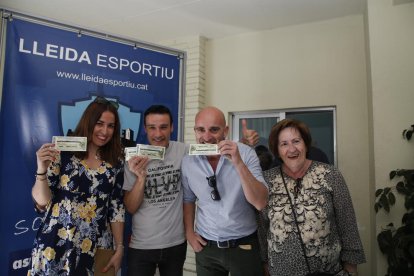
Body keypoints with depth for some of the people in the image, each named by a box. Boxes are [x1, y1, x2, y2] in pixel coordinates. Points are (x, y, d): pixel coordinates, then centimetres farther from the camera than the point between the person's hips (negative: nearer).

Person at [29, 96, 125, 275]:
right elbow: (41, 202, -7)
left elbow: (116, 208, 2)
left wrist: (119, 248, 0)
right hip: (56, 246, -2)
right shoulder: (63, 152, -9)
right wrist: (42, 170, -23)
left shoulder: (116, 162, -1)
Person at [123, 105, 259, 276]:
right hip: (141, 246, 0)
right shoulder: (134, 159, -8)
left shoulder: (184, 152, -10)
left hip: (176, 243, 1)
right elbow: (131, 208, -8)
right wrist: (141, 178, -25)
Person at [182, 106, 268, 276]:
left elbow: (260, 203, -21)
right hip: (206, 247, 2)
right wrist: (189, 232, 4)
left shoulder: (246, 153, -15)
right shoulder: (188, 162, -7)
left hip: (244, 245, -1)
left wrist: (238, 163, -30)